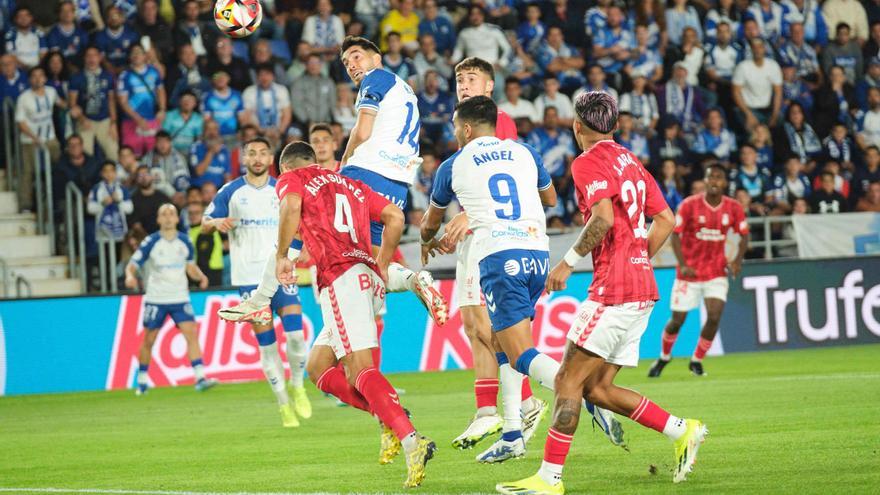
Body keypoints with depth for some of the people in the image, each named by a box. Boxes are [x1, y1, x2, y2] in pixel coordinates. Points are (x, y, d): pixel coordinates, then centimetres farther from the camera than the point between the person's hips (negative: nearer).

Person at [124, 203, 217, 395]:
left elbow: (191, 267, 15)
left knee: (191, 334, -13)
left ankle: (200, 378, -17)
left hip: (180, 298, 2)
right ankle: (142, 382, 20)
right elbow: (132, 264, -7)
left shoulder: (184, 242, 4)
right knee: (148, 340, 4)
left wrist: (200, 276, -7)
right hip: (155, 298, -2)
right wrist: (130, 276, -29)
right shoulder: (151, 242, -6)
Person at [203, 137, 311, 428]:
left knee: (295, 335, -13)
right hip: (249, 278, -1)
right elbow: (205, 224, 7)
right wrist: (217, 223, -15)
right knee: (266, 344, -1)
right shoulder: (231, 192, 4)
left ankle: (297, 387, 12)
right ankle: (284, 404, 8)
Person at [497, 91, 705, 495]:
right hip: (641, 287, 9)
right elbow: (666, 220, 20)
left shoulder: (589, 162, -7)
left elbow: (604, 219, -22)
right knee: (597, 388, 12)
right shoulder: (630, 162, 19)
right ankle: (682, 431, 9)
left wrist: (569, 262, -13)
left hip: (614, 288, -9)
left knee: (569, 380, -8)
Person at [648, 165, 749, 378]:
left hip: (717, 271, 2)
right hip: (690, 272, -1)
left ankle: (697, 360, 8)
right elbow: (675, 235, -9)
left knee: (714, 317, -14)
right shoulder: (689, 205, -11)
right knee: (677, 320, 3)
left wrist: (737, 260, -9)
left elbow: (744, 235, 8)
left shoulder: (733, 208, -4)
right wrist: (683, 265, -20)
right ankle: (664, 357, 31)